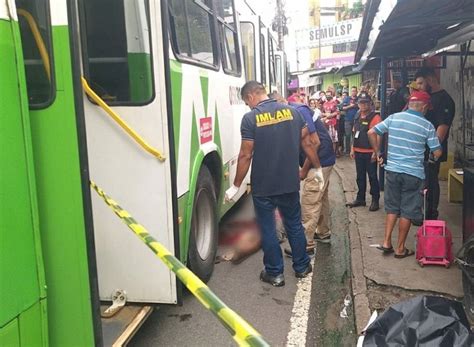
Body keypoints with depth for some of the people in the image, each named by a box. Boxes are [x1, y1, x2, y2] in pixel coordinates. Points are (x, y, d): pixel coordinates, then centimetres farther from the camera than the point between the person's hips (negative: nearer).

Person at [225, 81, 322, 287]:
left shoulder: (250, 118, -12)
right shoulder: (292, 111, 1)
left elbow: (245, 156, -13)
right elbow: (307, 143, 5)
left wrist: (236, 186, -5)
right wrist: (318, 168, 17)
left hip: (263, 186, -4)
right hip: (290, 183, 4)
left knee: (267, 229, 10)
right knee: (294, 225, 19)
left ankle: (275, 273, 20)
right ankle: (302, 267, 32)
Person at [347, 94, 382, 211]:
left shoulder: (375, 117, -11)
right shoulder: (357, 117, 12)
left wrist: (375, 152, -18)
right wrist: (352, 149, 15)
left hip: (370, 152, -7)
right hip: (358, 152, 7)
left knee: (372, 176, 2)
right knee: (360, 176, 15)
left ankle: (375, 200, 12)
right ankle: (360, 198, 25)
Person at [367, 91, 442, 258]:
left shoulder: (393, 118, 0)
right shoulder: (427, 125, -6)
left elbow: (371, 133, 2)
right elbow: (437, 153, -3)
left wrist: (378, 153, 12)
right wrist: (432, 159, 19)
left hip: (392, 170, 3)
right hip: (413, 174, -3)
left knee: (392, 207, 18)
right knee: (407, 211, 8)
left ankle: (386, 242, 15)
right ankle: (400, 248, 16)